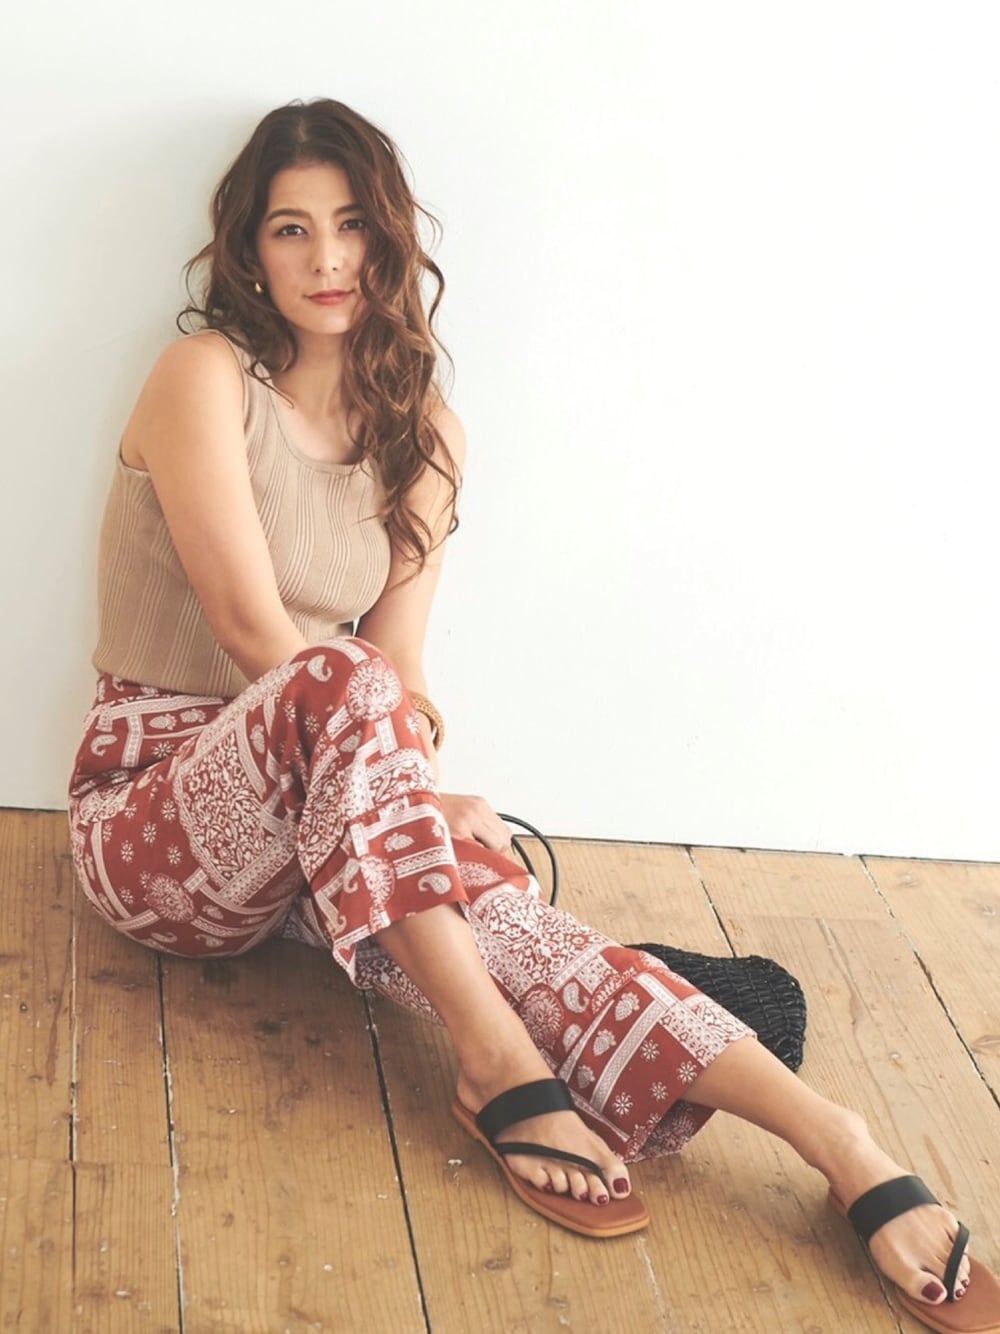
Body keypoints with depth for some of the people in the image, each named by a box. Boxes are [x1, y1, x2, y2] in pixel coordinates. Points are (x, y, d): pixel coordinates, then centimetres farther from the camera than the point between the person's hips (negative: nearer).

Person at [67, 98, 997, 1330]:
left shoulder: (419, 430, 9)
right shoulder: (206, 376, -8)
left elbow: (397, 662, 1)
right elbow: (250, 627, -15)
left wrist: (388, 798, -20)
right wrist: (413, 794, -15)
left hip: (318, 827, 4)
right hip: (156, 814, -3)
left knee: (487, 907, -28)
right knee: (333, 686, -37)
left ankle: (838, 1147, -41)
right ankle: (498, 1062, -37)